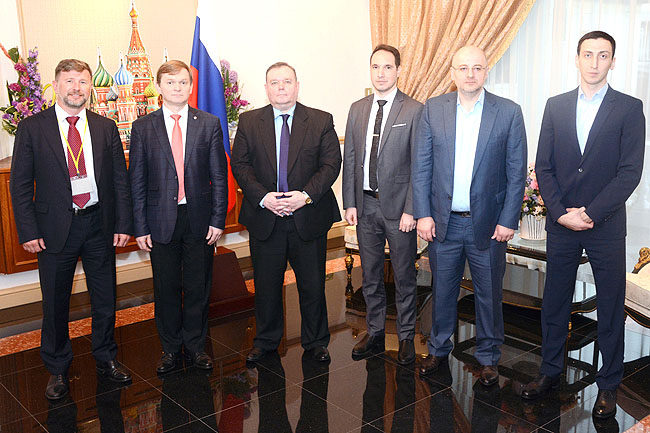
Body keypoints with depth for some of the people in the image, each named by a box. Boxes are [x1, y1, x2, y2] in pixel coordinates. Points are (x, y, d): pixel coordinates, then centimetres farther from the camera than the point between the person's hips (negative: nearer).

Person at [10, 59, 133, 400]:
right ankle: (57, 369, 27)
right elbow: (20, 184, -2)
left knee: (105, 299, 12)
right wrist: (28, 231, -8)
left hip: (99, 224, 2)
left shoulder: (106, 128, 5)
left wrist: (123, 224, 0)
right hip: (55, 227, -2)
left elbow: (120, 179, 6)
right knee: (55, 303, 9)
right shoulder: (32, 128, -2)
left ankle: (106, 359, 32)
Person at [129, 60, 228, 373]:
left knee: (198, 287, 10)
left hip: (200, 219, 0)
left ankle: (195, 345, 26)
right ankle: (170, 348, 26)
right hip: (161, 220, 0)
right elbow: (137, 181, 1)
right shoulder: (142, 128, 2)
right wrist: (140, 227, -3)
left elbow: (219, 176, 1)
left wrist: (218, 219, -5)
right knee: (166, 289, 10)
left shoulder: (209, 124, 2)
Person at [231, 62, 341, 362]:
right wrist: (262, 197, -14)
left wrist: (306, 195, -17)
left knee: (313, 284, 9)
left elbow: (331, 164, -3)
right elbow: (240, 165, 0)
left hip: (308, 216, -1)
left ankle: (315, 342, 27)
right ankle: (265, 341, 31)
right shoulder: (249, 122, 5)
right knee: (266, 285, 12)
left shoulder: (321, 121, 2)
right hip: (264, 218, 1)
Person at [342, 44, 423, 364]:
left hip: (398, 206, -4)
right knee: (370, 276, 14)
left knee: (404, 276, 7)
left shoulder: (414, 110, -6)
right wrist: (350, 203, 3)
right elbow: (350, 160, 10)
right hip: (366, 205, 5)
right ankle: (374, 333, 29)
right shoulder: (357, 110, 9)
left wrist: (411, 210, -14)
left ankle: (406, 337, 23)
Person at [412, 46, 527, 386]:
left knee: (489, 294, 11)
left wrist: (508, 220, -7)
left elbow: (516, 172, -2)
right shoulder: (433, 109, 1)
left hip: (488, 224, -1)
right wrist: (423, 214, -4)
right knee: (442, 289, 15)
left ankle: (488, 357, 29)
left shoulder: (509, 113, -3)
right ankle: (439, 348, 34)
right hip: (443, 222, 1)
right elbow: (421, 166, 2)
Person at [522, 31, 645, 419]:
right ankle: (550, 372, 27)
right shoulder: (556, 106, 7)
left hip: (606, 225, -2)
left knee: (611, 308, 6)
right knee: (555, 303, 11)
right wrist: (561, 212, -8)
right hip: (561, 224, 3)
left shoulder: (629, 108, -2)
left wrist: (589, 212, -14)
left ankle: (609, 386, 20)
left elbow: (630, 172, -8)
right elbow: (543, 166, 4)